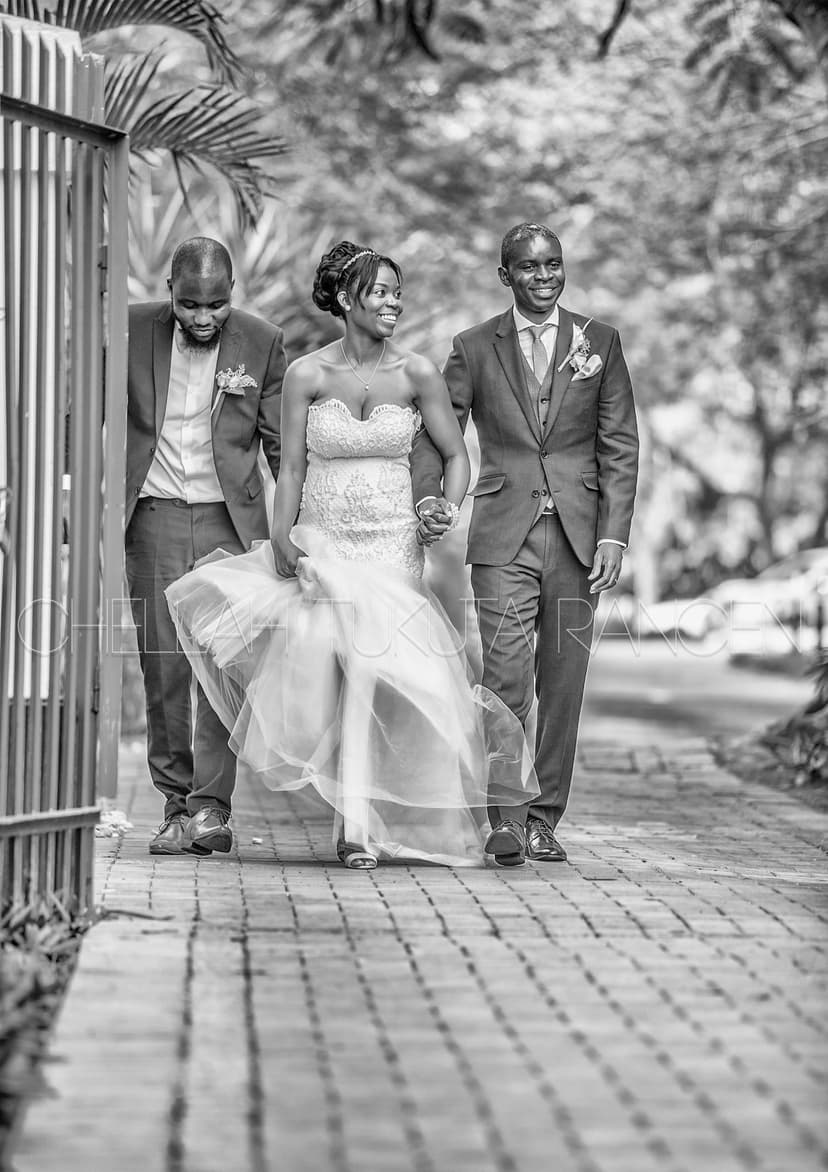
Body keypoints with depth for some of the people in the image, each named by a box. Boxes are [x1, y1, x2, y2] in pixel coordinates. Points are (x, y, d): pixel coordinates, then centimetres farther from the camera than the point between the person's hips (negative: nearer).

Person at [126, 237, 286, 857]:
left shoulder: (262, 342, 0)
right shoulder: (132, 330, 0)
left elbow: (280, 443, 5)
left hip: (230, 518, -1)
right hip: (154, 518, 1)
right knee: (163, 665, 1)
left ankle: (212, 805, -11)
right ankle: (176, 803, 9)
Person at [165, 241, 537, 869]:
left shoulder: (417, 373, -2)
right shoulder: (306, 374, -1)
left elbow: (456, 456, 7)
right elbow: (291, 469, 1)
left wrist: (446, 512, -10)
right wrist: (282, 537, -11)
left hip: (392, 547, -1)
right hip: (321, 545, 1)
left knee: (368, 663, -13)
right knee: (332, 671, -11)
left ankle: (359, 825, -6)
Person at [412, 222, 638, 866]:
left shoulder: (600, 342, 8)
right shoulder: (474, 348, 6)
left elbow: (620, 445, 6)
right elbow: (436, 432, 7)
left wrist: (614, 534, -3)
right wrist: (427, 496, -12)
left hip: (578, 534, 1)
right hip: (503, 534, -1)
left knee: (563, 682, 4)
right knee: (506, 678, -11)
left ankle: (544, 819, 13)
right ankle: (505, 819, -7)